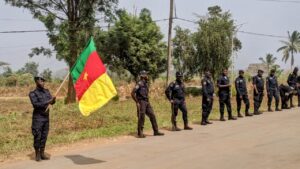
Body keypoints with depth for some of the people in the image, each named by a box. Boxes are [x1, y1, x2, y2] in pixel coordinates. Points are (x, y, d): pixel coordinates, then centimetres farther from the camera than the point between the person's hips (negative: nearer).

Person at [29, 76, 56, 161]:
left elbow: (51, 102, 7)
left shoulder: (46, 91, 12)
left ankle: (42, 153, 16)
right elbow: (35, 104, -18)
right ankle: (37, 154, 8)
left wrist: (53, 100, -16)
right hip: (38, 117, -5)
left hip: (46, 117, 5)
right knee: (37, 136, -2)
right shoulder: (33, 93, -5)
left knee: (44, 136, 8)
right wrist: (47, 102, -27)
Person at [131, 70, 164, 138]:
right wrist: (137, 102, -16)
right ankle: (140, 133, 4)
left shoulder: (146, 84, 14)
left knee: (152, 116, 5)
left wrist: (148, 101, 17)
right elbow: (132, 93, -17)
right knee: (141, 118, -5)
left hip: (147, 102, 8)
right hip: (141, 103, -8)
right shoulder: (139, 84, -12)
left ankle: (156, 131, 11)